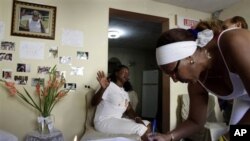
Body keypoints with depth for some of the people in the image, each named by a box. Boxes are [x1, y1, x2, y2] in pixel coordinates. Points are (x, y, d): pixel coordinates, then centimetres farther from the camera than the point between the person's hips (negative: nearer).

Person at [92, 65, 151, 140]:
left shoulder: (124, 93, 17)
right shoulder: (109, 85, -11)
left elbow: (129, 110, 12)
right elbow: (94, 103, -22)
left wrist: (137, 118, -9)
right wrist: (102, 88, -41)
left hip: (118, 120, 9)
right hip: (104, 122, -9)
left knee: (147, 124, 5)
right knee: (141, 128, -23)